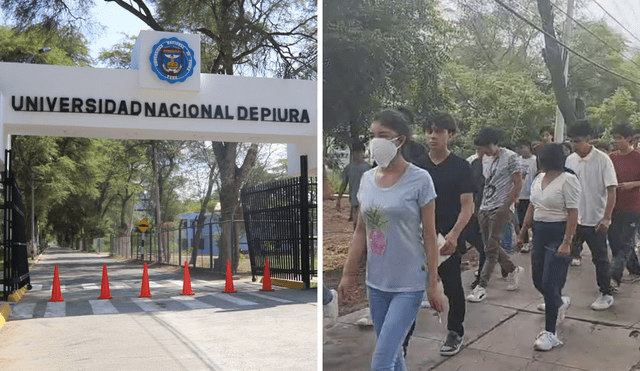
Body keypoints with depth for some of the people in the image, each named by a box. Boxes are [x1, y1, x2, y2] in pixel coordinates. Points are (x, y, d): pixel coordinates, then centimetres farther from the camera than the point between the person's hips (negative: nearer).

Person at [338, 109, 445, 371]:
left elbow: (429, 236, -9)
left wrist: (433, 284, -8)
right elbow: (361, 231, 9)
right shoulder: (367, 179, 4)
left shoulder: (419, 180, -11)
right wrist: (348, 274, 8)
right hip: (376, 282, 5)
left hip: (409, 285, -5)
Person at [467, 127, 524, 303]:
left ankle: (482, 286, -5)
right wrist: (481, 206, 11)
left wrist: (506, 206, -13)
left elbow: (518, 184, -9)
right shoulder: (485, 159, 13)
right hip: (484, 208, 7)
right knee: (491, 246, 12)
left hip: (499, 209, -7)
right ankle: (513, 270, 32)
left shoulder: (510, 157, -8)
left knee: (491, 248, -7)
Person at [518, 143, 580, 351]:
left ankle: (550, 333, 1)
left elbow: (573, 213, -17)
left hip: (558, 234, -8)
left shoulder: (568, 180, -14)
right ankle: (559, 303, 48)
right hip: (539, 233, 8)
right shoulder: (539, 178, 11)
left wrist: (567, 243, -23)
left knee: (549, 284, -9)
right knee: (538, 281, 16)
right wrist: (523, 232, 16)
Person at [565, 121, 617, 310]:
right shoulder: (570, 160, 2)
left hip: (596, 220, -4)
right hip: (573, 218, 4)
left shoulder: (602, 160, -11)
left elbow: (611, 190, -12)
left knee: (600, 259, 8)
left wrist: (606, 218, -17)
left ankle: (606, 294, 23)